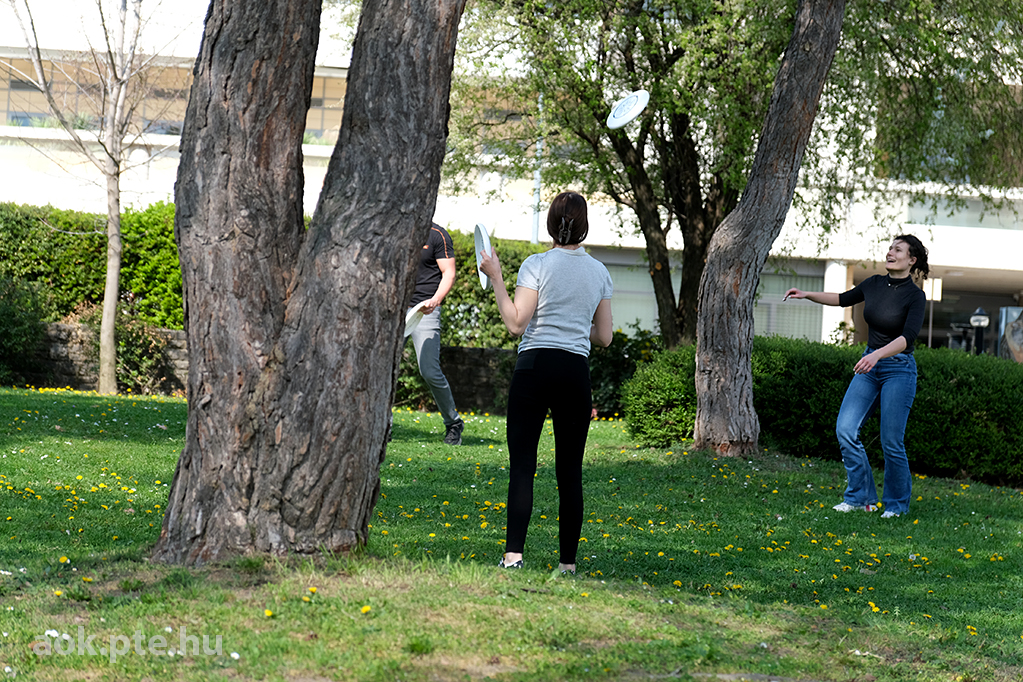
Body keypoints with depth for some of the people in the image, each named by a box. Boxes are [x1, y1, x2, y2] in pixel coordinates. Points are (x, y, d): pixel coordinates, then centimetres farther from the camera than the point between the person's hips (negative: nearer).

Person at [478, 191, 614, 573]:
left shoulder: (538, 265, -4)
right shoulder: (599, 272, 10)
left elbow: (516, 324, -9)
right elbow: (604, 337, 12)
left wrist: (495, 278, -1)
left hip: (535, 367, -3)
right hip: (577, 370, 3)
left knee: (522, 463, -4)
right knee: (570, 470, 7)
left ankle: (513, 553, -15)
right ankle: (568, 562, 7)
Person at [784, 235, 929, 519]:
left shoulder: (914, 295, -14)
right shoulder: (874, 284, 4)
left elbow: (908, 337, -26)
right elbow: (844, 299, 22)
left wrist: (877, 355, -41)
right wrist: (807, 295, 14)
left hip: (898, 370, -6)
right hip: (869, 367, 6)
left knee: (891, 442, -4)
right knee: (846, 429, -6)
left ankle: (897, 503, 15)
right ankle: (861, 496, 6)